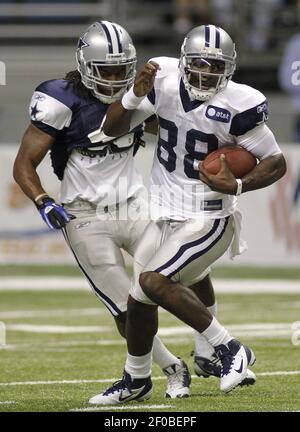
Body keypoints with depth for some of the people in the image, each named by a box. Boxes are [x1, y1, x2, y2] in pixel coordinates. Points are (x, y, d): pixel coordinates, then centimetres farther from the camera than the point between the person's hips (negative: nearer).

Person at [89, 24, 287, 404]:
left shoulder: (238, 105, -18)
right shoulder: (165, 81, -5)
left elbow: (276, 163, -9)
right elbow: (113, 129, 1)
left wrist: (237, 186, -25)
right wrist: (136, 95, -17)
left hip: (208, 221, -6)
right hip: (165, 215, 6)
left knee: (152, 282, -24)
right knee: (139, 300, 13)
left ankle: (229, 350, -14)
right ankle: (136, 381, 36)